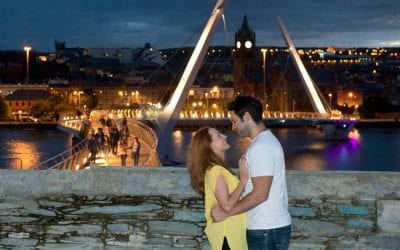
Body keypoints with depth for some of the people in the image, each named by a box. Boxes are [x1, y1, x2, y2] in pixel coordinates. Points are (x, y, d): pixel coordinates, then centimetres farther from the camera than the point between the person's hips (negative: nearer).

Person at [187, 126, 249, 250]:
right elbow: (227, 205, -25)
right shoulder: (216, 170, -17)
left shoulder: (218, 169, 13)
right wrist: (243, 180, -18)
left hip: (228, 231, 10)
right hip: (226, 233, -10)